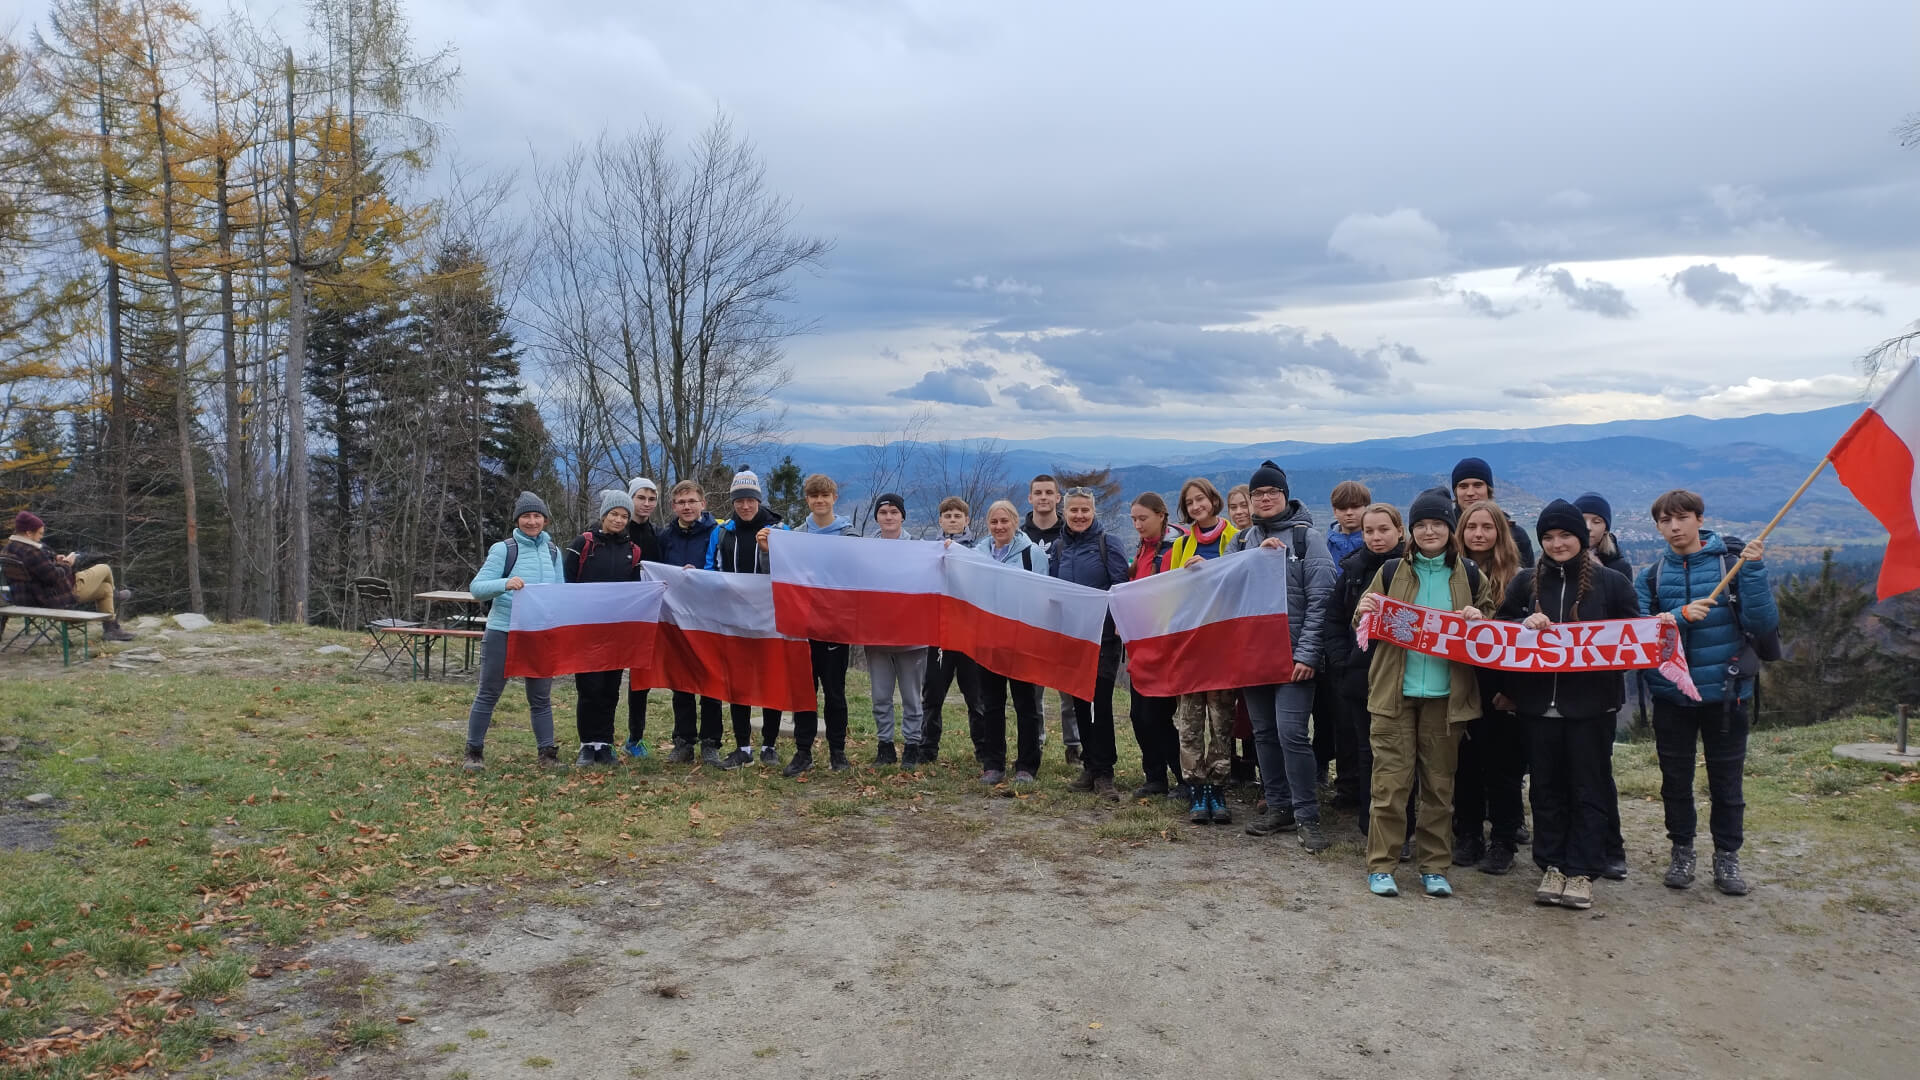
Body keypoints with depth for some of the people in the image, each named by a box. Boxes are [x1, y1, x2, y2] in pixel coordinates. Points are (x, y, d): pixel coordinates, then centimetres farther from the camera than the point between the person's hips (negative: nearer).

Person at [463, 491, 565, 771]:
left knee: (541, 696, 10)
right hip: (503, 631, -4)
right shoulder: (504, 549, -5)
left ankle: (548, 753, 16)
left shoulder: (553, 551, 9)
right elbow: (476, 587, -10)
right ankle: (474, 752, 15)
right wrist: (505, 584, -28)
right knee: (488, 693, 5)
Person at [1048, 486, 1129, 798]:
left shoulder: (1107, 544, -3)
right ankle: (1090, 766, 20)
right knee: (1079, 702, 10)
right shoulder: (1059, 548, 11)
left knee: (1101, 701, -9)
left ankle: (1102, 772, -2)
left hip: (1103, 635, -5)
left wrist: (1119, 623, -22)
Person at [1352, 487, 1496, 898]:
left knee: (1440, 783, 8)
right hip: (1395, 691, -1)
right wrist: (1364, 612, -13)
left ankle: (1434, 866, 18)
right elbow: (1367, 624, 10)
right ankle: (1380, 864, 5)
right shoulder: (1391, 572, 4)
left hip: (1445, 694, 1)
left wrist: (1479, 619, -8)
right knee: (1390, 780, -3)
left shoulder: (1469, 576, 7)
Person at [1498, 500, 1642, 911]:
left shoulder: (1611, 583, 1)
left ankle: (1582, 871, 12)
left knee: (1588, 789, 4)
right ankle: (1551, 866, 19)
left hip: (1591, 704, -2)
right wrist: (1524, 625, -9)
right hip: (1538, 703, 2)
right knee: (1546, 788, 9)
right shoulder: (1526, 582, 8)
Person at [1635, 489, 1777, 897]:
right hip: (1671, 694, 2)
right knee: (1676, 778, 11)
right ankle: (1681, 850, 26)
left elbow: (1763, 625, -12)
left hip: (1724, 692, -2)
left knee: (1726, 779, 8)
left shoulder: (1734, 563, -4)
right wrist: (1680, 616, -24)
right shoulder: (1651, 576, 2)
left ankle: (1727, 856, 23)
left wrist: (1754, 571, -22)